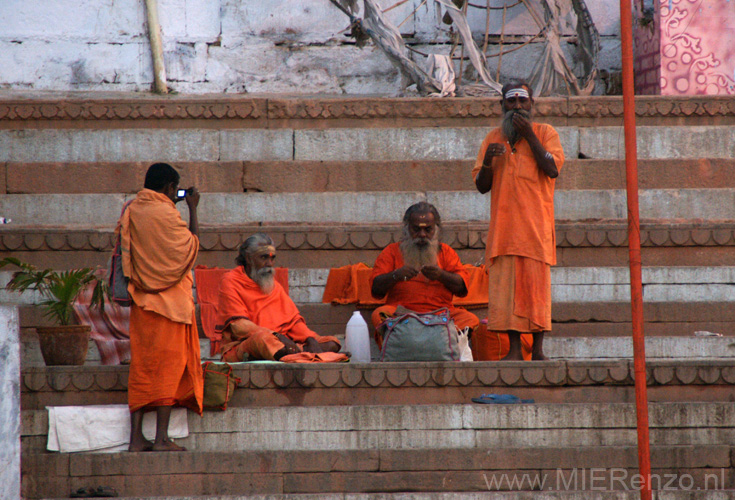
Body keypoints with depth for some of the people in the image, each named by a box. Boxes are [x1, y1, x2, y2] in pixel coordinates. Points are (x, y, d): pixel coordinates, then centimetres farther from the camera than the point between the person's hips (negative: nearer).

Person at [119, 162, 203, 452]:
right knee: (167, 364, -4)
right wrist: (193, 209, 8)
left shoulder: (131, 212, 8)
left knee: (142, 366, 7)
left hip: (141, 300, 7)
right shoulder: (165, 213, -13)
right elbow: (192, 244, -1)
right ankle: (162, 438, -6)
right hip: (169, 299, -7)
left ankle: (136, 438, 5)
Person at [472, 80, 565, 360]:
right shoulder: (493, 139, 16)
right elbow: (482, 186, 12)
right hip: (503, 226, 3)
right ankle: (514, 349, -1)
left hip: (536, 224, -3)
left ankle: (538, 349, -2)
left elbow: (552, 169, -10)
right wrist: (487, 162, -8)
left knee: (536, 283, -6)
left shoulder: (545, 133, 8)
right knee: (505, 285, -3)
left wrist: (529, 135, -10)